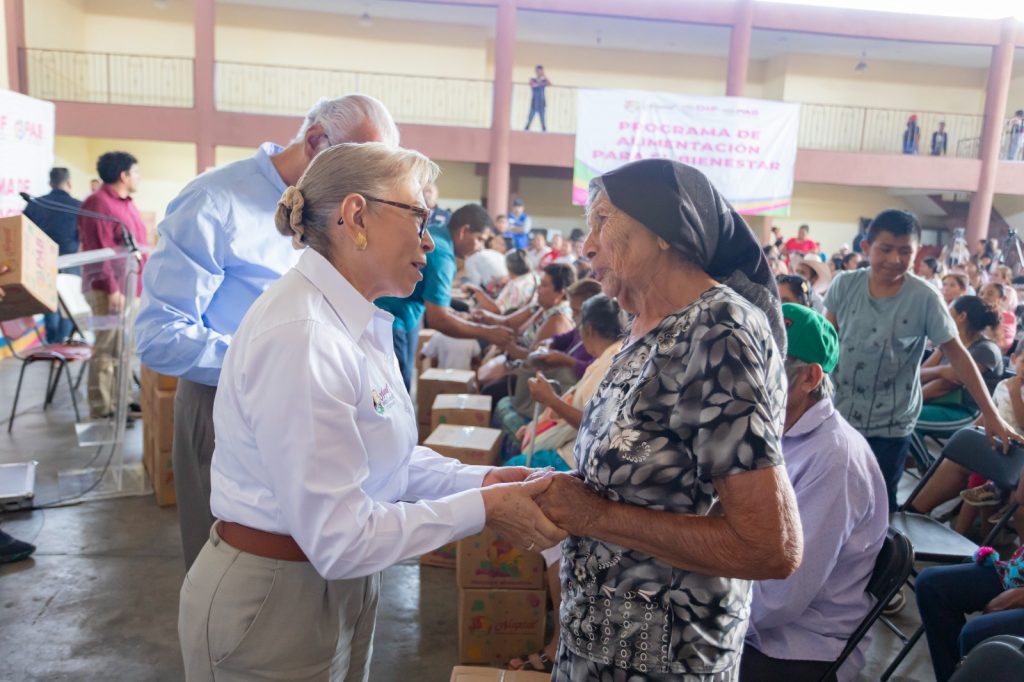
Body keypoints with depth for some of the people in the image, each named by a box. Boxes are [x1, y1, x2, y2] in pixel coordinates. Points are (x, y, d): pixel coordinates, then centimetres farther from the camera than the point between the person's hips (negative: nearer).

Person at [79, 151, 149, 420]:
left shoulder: (126, 203, 18)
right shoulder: (98, 203, -12)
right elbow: (97, 250, -19)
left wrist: (145, 281, 19)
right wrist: (111, 288, -23)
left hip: (132, 287, 9)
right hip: (111, 290, -9)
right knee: (108, 349, -7)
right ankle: (101, 410, -1)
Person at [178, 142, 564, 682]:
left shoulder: (359, 323, 2)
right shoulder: (300, 335, -27)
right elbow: (340, 540, -27)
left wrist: (482, 479, -8)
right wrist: (483, 507, -21)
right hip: (276, 602, -8)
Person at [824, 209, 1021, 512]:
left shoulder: (925, 298, -14)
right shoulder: (844, 285, -8)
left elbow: (956, 354, -9)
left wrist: (991, 415, -10)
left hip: (889, 424, -2)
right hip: (839, 412, 3)